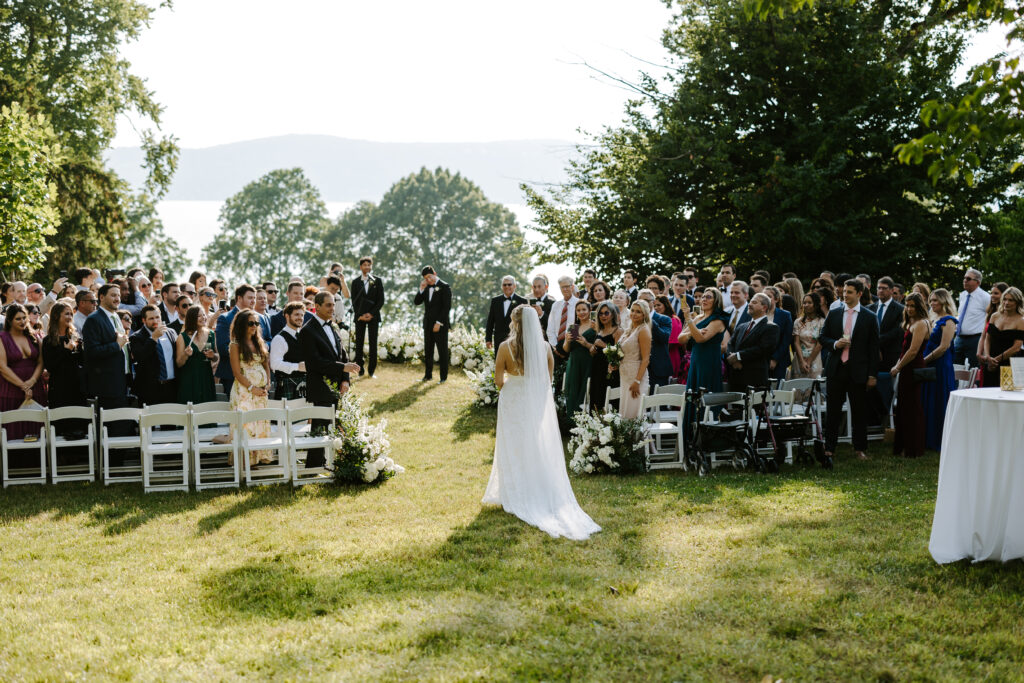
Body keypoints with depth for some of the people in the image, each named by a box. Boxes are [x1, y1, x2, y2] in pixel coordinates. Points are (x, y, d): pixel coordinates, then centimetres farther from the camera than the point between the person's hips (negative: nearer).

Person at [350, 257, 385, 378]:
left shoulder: (377, 281, 6)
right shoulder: (355, 282, 7)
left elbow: (381, 300, 2)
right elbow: (354, 301, 5)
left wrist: (371, 314, -8)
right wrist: (360, 315, -7)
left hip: (373, 316, 0)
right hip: (360, 316, 0)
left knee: (373, 343, -2)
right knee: (359, 343, -2)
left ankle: (371, 370, 2)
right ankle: (360, 370, 2)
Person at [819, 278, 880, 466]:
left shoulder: (870, 318, 1)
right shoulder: (833, 314, 8)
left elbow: (873, 348, 1)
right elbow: (822, 338, 12)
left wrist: (872, 374, -4)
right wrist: (835, 343, -10)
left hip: (858, 371, -1)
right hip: (836, 369, 2)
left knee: (859, 412, 7)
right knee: (832, 411, 2)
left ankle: (860, 448, 19)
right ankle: (829, 449, 6)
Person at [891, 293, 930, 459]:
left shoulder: (921, 324, -14)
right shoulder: (910, 323, 17)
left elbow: (913, 351, -18)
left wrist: (898, 368, -10)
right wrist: (898, 365, 10)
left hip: (914, 370, -10)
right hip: (907, 370, 10)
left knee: (912, 409, -3)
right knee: (903, 408, 14)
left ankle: (913, 450, 4)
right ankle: (901, 447, 22)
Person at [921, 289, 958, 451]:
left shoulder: (948, 321, -11)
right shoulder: (936, 321, 16)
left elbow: (943, 347, -18)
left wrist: (924, 360, -14)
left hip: (941, 368, -9)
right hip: (930, 367, 9)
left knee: (939, 402, -4)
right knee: (928, 402, 9)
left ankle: (941, 441, 3)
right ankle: (930, 440, 16)